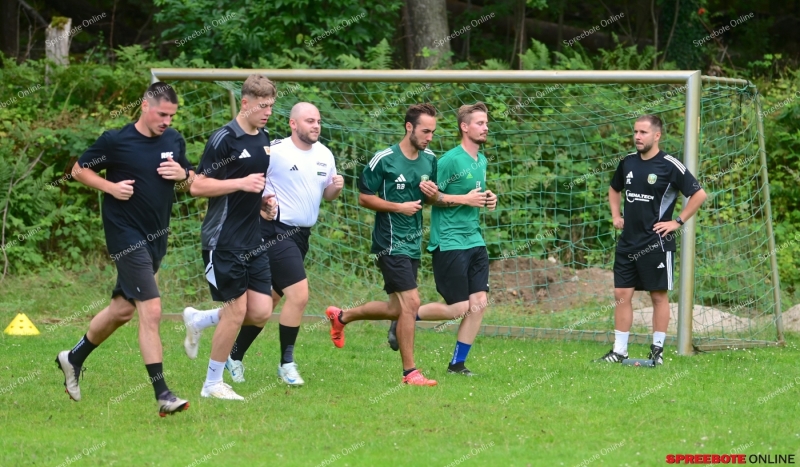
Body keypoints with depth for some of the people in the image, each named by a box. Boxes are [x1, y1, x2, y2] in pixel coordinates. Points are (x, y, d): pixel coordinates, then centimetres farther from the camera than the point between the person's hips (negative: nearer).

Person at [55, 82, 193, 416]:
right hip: (126, 235, -7)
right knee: (151, 310, -15)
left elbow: (191, 181, 17)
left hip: (156, 237, 7)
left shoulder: (174, 141, 6)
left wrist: (183, 175, -6)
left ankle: (74, 358, 38)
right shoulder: (115, 141, -10)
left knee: (123, 308, 17)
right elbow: (79, 170, 1)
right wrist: (110, 186, -15)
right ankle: (162, 394, -15)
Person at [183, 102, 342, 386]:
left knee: (268, 301, 11)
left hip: (301, 236, 8)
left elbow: (327, 194, 20)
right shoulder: (275, 151, -12)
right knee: (299, 294, -17)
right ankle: (286, 364, -5)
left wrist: (335, 187, -2)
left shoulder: (324, 155, 10)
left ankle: (234, 354, 25)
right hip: (277, 231, -8)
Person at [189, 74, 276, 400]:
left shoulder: (264, 140, 13)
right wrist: (241, 183, -23)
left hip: (253, 241, 8)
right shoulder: (225, 139, -12)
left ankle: (200, 321, 25)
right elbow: (198, 186, -14)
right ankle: (212, 383, 9)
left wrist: (264, 201, 10)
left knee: (261, 312, 1)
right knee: (236, 310, -6)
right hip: (224, 241, -8)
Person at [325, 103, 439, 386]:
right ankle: (409, 372, -7)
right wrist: (399, 207, -17)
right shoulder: (384, 160, -12)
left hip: (413, 243, 8)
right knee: (411, 302, -15)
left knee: (397, 309, 13)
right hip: (390, 243, -8)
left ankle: (341, 316, 36)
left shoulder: (429, 159, 7)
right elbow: (364, 197, -7)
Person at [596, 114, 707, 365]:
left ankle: (657, 351, 8)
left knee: (659, 296, 1)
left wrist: (678, 222, -9)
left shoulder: (669, 166, -9)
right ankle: (619, 351, 9)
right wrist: (615, 215, 16)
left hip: (656, 242, -6)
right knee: (622, 295, 4)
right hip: (628, 241, 6)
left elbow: (699, 194, -8)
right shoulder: (627, 162, 9)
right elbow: (614, 189, 29)